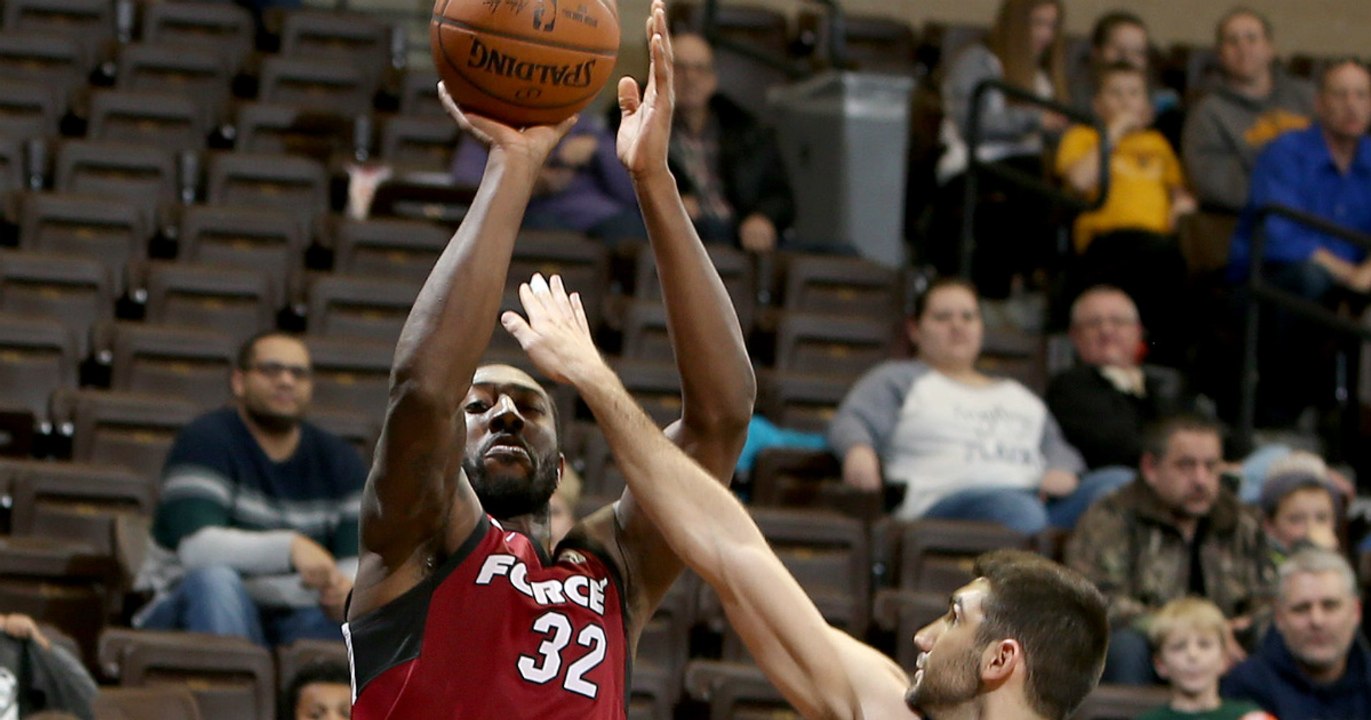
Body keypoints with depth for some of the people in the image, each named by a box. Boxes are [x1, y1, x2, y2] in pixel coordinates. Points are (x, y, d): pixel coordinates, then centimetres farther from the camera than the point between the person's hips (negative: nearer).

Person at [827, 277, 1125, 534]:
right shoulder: (898, 379, 25)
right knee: (1019, 512, -41)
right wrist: (859, 450, -18)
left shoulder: (1017, 393, 39)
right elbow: (851, 422, 9)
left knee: (1119, 484, -28)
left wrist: (1061, 471, 0)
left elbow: (1054, 443, 27)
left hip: (1036, 495, 5)